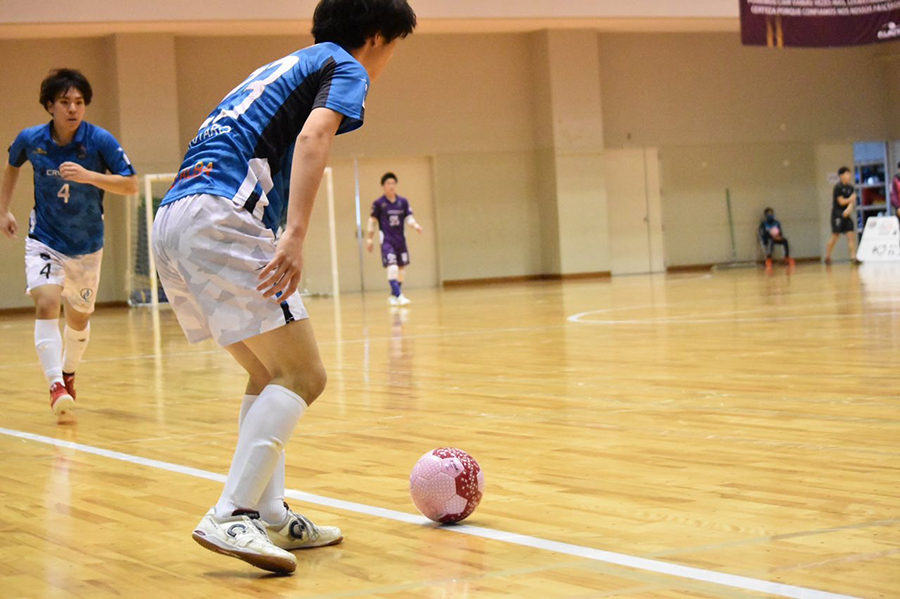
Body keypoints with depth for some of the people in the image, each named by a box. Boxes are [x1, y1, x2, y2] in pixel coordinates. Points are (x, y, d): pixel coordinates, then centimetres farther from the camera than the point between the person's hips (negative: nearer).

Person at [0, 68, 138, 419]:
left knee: (79, 319, 14)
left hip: (86, 246, 0)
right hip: (44, 241, 0)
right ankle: (56, 386, -29)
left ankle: (69, 373, 42)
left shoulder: (100, 140, -17)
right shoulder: (30, 140, -10)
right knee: (47, 304, -24)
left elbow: (130, 185, -21)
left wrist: (88, 176, -34)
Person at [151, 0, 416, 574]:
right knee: (302, 376, -8)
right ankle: (230, 517, -18)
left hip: (171, 220, 9)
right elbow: (314, 134, -14)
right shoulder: (345, 67, 6)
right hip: (219, 217, -9)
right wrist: (296, 237, -26)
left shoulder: (283, 68, 32)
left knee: (270, 374, 17)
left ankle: (270, 516, 14)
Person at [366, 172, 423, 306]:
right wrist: (370, 239, 7)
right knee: (392, 267, -19)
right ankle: (399, 296, -24)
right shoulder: (378, 203, -3)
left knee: (401, 269, 10)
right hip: (387, 241, -5)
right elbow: (373, 221, 5)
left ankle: (394, 296, 26)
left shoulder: (403, 202, 4)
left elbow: (409, 218, 3)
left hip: (401, 240, 5)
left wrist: (416, 225, -18)